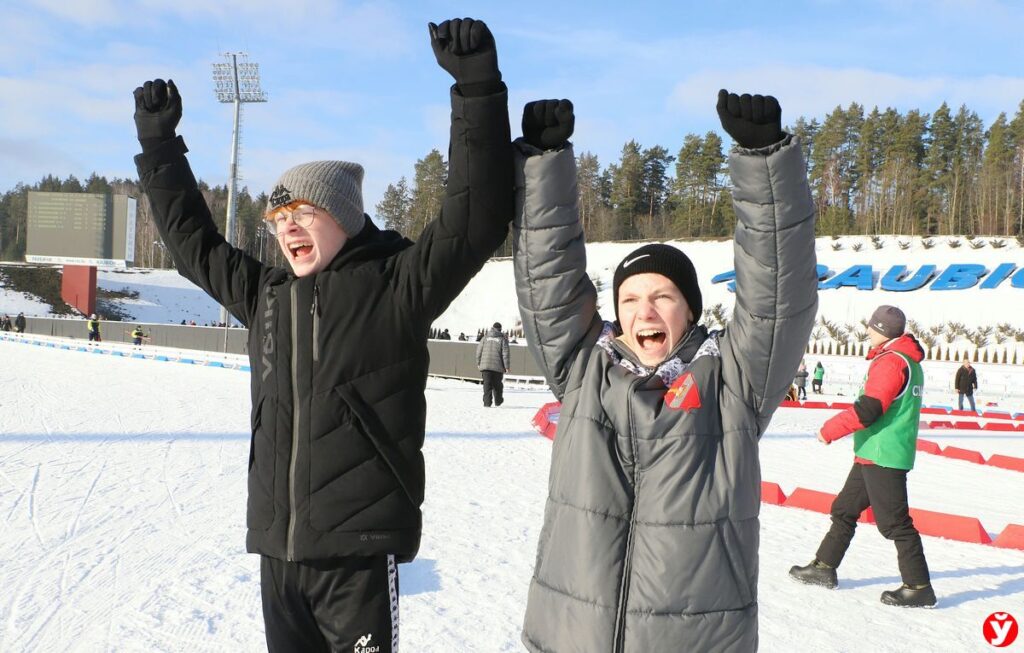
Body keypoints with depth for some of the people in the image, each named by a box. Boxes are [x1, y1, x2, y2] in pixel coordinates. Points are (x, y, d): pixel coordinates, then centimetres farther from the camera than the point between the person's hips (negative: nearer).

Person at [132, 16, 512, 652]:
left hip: (360, 551, -6)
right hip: (277, 547, 6)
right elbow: (194, 241, 25)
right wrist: (159, 144, 22)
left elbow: (476, 219, -16)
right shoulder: (266, 294, 12)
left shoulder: (396, 285, -5)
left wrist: (478, 88, -22)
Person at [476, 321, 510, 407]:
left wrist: (478, 363, 18)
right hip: (498, 366, -1)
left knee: (487, 384, 0)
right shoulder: (502, 339, 1)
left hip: (485, 365, 1)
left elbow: (479, 351, 10)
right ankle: (498, 401, 30)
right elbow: (505, 353, -5)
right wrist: (506, 366, -2)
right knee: (497, 384, 15)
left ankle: (487, 402, -10)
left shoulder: (485, 338, 9)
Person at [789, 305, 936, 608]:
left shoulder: (891, 361, -17)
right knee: (844, 510, 17)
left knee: (894, 522, -6)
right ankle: (824, 567, 25)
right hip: (874, 455, 10)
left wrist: (830, 430, -13)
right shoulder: (907, 361, 15)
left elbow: (869, 408, -22)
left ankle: (919, 587, -1)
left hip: (882, 455, -10)